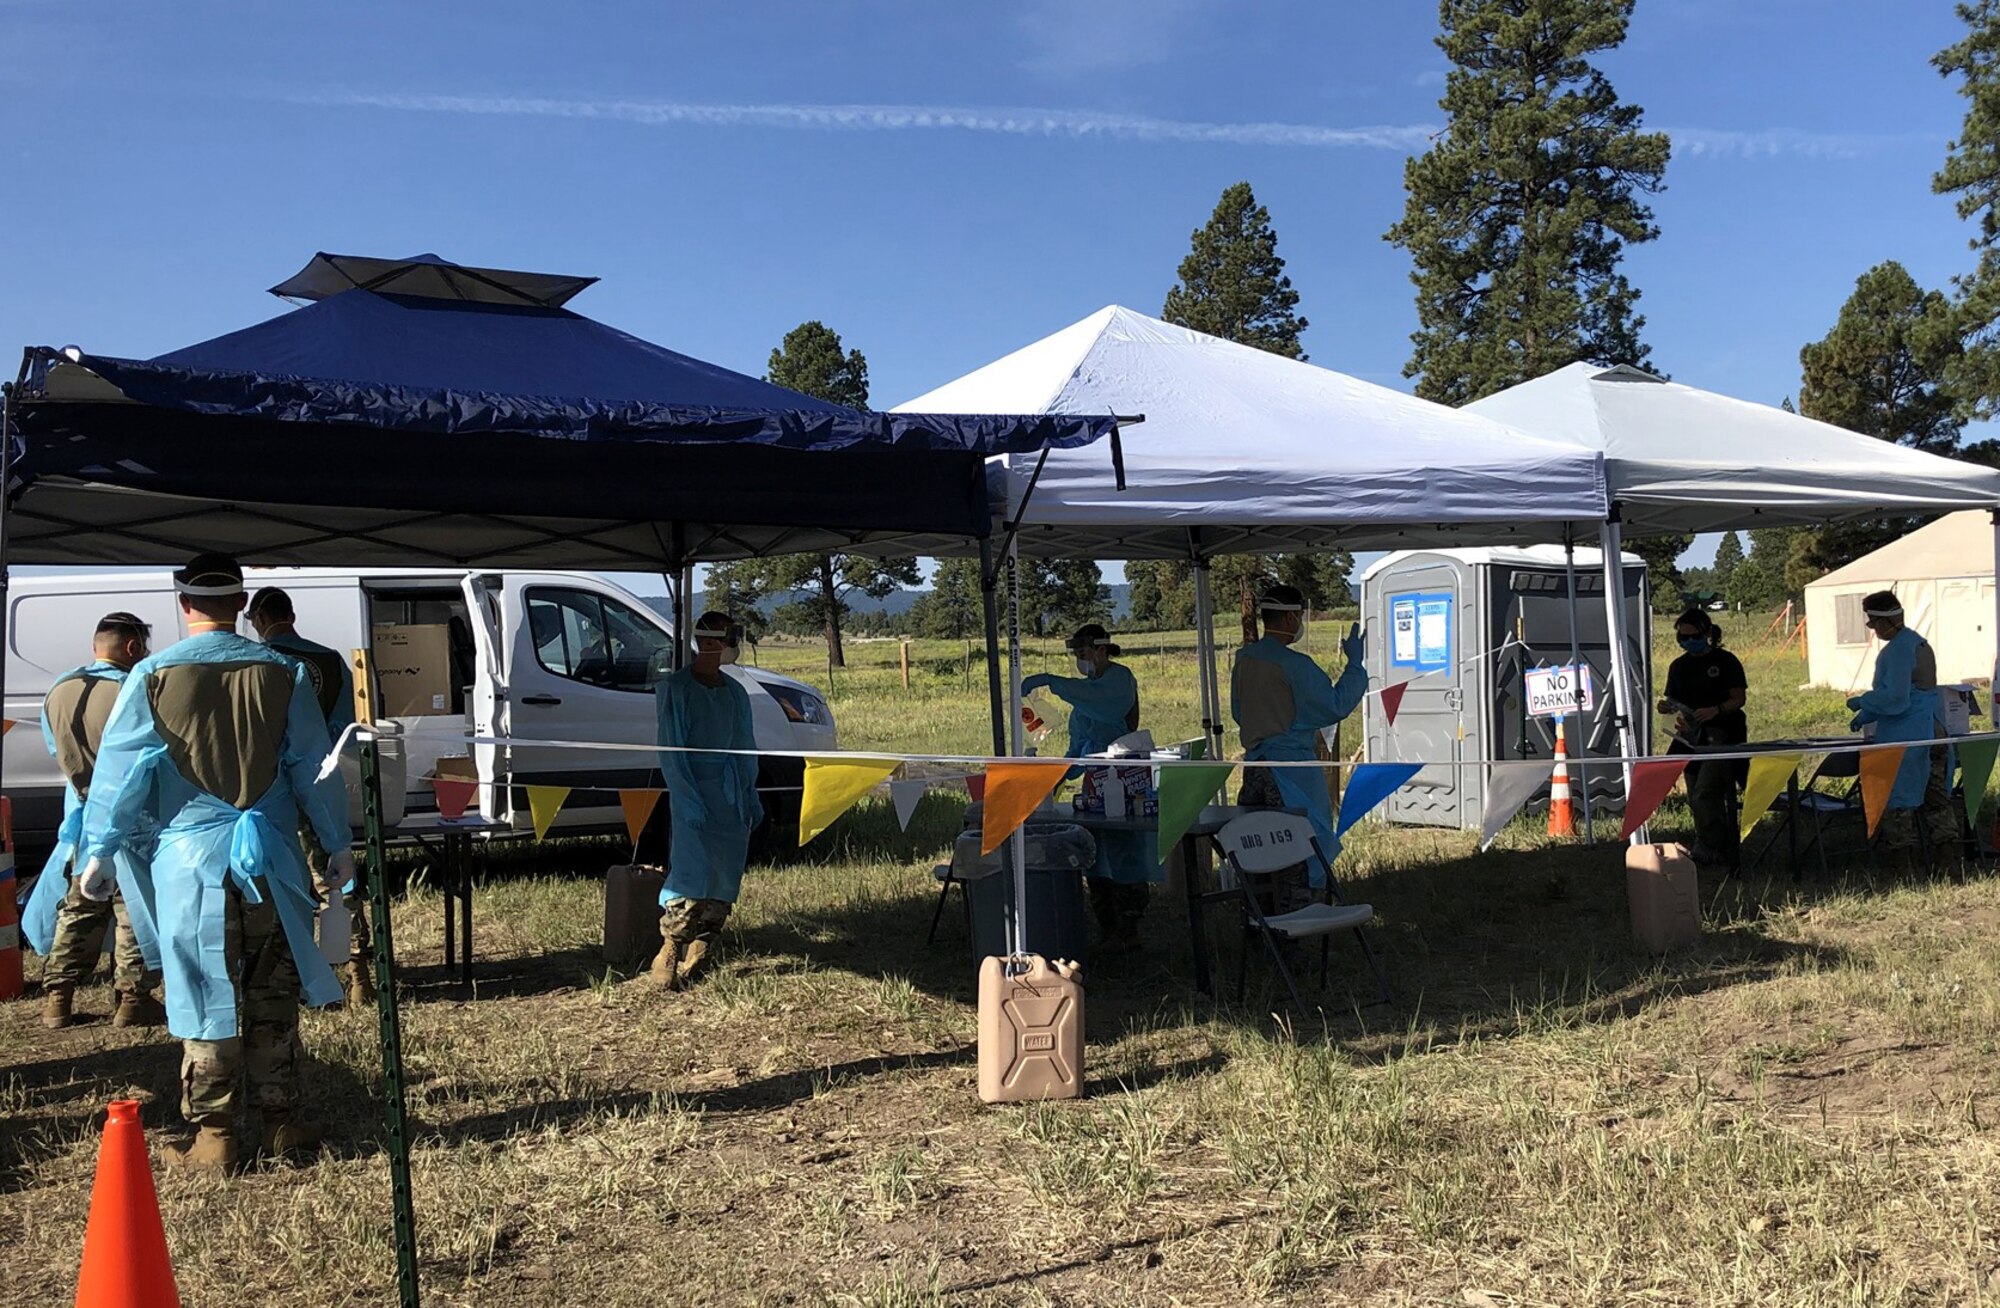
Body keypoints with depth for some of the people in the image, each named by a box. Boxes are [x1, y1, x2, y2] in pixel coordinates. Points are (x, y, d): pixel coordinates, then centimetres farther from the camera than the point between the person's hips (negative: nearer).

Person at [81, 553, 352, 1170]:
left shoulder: (153, 676, -3)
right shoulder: (282, 673, 1)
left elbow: (119, 768, 0)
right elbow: (313, 765, 5)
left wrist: (98, 850, 9)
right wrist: (337, 843, 13)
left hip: (190, 858, -1)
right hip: (269, 858, 1)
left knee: (203, 996, 6)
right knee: (271, 994, 12)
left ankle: (213, 1134, 10)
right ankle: (280, 1120, 17)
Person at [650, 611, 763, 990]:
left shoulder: (734, 692, 13)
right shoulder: (676, 688, -5)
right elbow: (671, 750, -9)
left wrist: (751, 798, 13)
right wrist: (687, 799, -17)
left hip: (732, 794, 6)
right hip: (694, 791, -6)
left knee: (726, 878, 4)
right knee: (692, 872, -14)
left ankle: (700, 957, 13)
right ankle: (668, 956, -8)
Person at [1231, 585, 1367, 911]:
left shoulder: (1244, 659, 7)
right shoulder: (1294, 665, -17)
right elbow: (1336, 705, -13)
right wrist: (1355, 662, -4)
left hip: (1255, 762, 8)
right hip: (1292, 763, -8)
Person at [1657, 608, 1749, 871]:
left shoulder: (1725, 661, -3)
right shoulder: (1678, 666, 13)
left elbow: (1739, 698, -5)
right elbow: (1673, 701, 14)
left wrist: (1716, 710, -22)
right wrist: (1667, 706, -9)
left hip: (1722, 734, -6)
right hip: (1691, 737, 6)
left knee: (1704, 795, -17)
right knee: (1696, 799, 7)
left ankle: (1708, 852, -11)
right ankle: (1728, 849, 18)